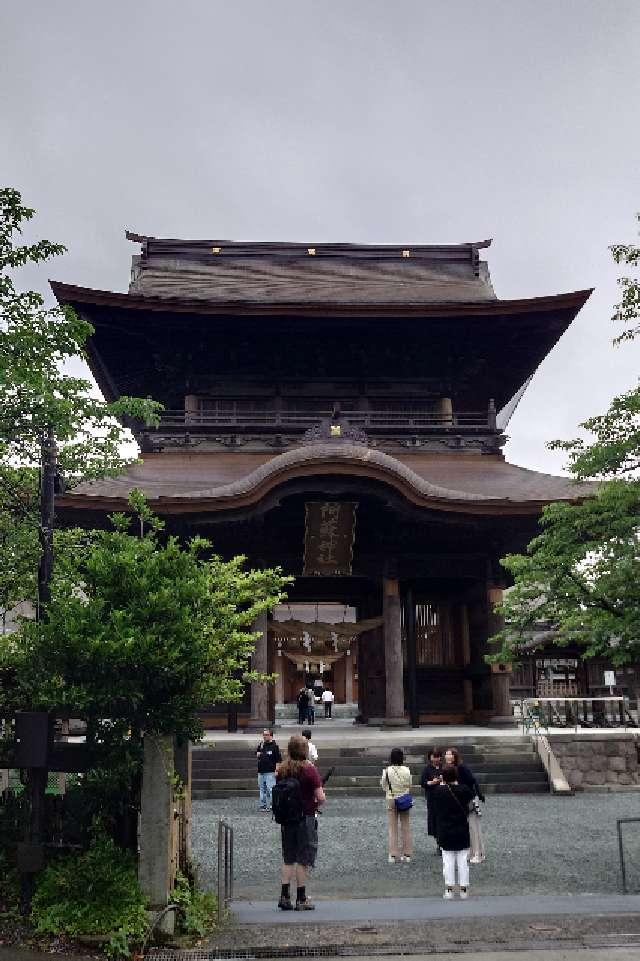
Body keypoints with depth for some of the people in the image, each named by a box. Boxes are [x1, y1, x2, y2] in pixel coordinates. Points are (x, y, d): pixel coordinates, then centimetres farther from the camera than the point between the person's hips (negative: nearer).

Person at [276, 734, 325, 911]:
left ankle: (285, 896, 12)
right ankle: (301, 899, 11)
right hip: (306, 818, -4)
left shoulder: (281, 770, 1)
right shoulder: (309, 770, -14)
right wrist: (319, 799, 6)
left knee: (288, 859, 15)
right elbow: (321, 798, -15)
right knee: (303, 860, 5)